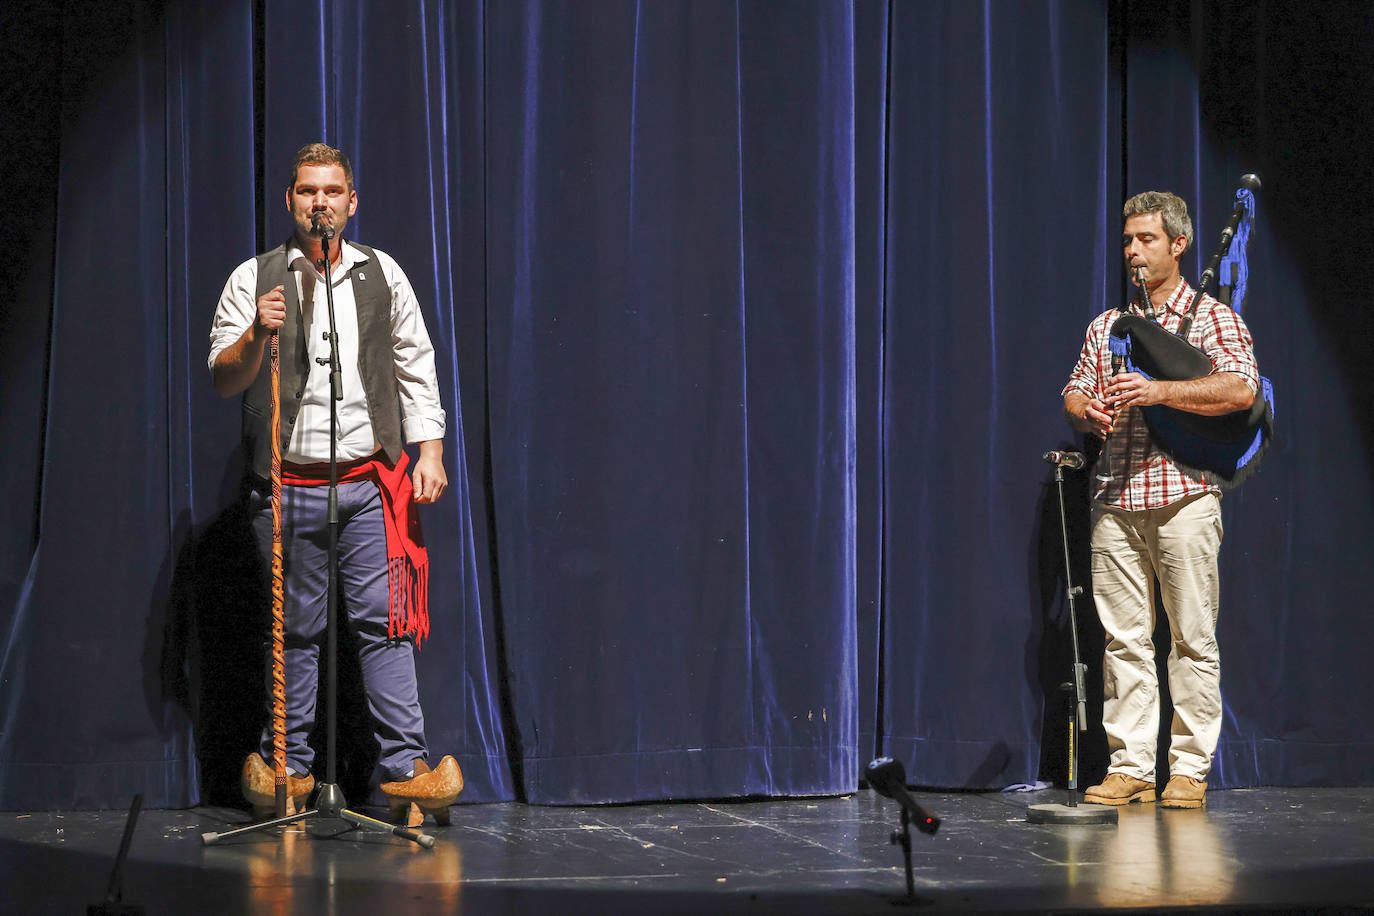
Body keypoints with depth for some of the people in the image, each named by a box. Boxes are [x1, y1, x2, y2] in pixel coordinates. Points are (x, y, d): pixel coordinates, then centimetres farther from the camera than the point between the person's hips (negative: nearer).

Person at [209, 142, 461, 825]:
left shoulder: (382, 275, 10)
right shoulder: (254, 279, 4)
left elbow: (417, 367, 13)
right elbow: (222, 380, 1)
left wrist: (430, 451, 4)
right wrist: (256, 336, -18)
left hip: (370, 479, 1)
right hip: (289, 484, -1)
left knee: (383, 620, -5)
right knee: (297, 629, 5)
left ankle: (405, 768, -5)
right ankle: (288, 768, 13)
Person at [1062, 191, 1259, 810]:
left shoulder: (1211, 316, 3)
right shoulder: (1106, 325, 19)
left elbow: (1241, 389, -11)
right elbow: (1075, 392, 20)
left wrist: (1159, 392, -19)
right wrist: (1086, 410, -4)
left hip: (1182, 496, -4)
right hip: (1116, 498, 4)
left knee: (1192, 637, -3)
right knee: (1123, 638, 2)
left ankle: (1189, 769, 2)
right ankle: (1129, 765, 5)